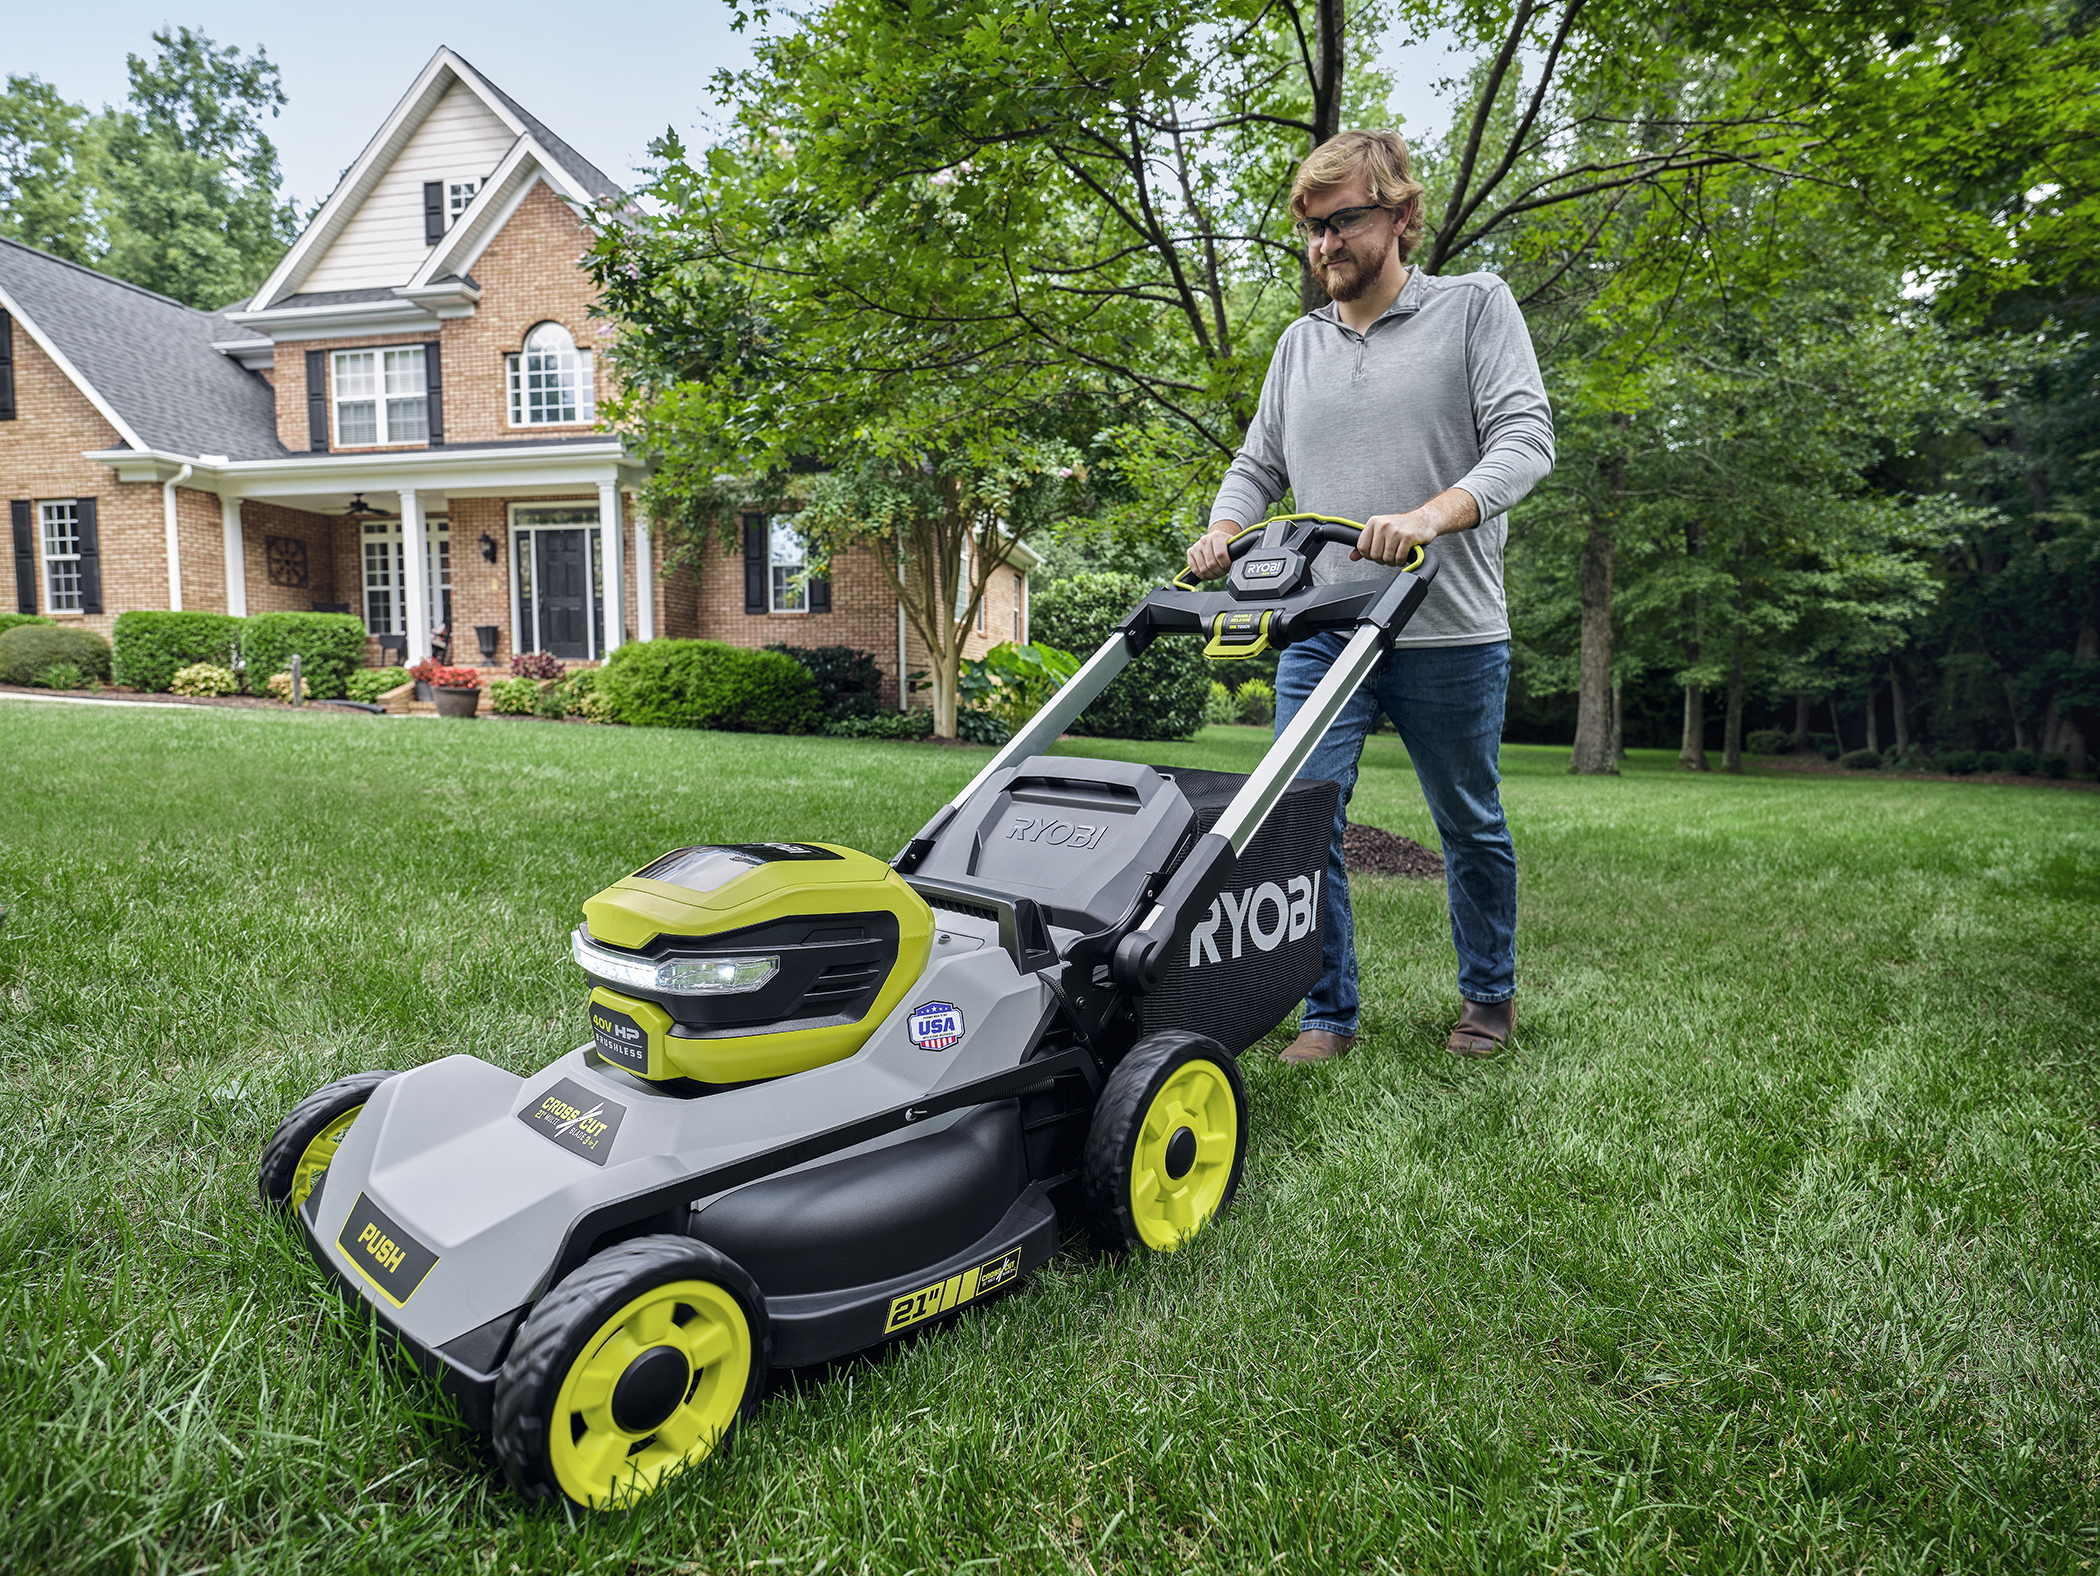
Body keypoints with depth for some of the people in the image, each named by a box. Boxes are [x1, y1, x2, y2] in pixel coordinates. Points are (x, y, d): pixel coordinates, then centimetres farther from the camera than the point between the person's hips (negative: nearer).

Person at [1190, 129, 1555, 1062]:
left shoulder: (1476, 306, 4)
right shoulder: (1299, 343, 17)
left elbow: (1524, 439, -8)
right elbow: (1258, 466, 17)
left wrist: (1429, 515, -25)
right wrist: (1225, 531, -5)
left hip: (1448, 636, -3)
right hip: (1320, 630, 3)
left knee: (1471, 826, 10)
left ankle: (1489, 997, 30)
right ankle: (1329, 1013, 8)